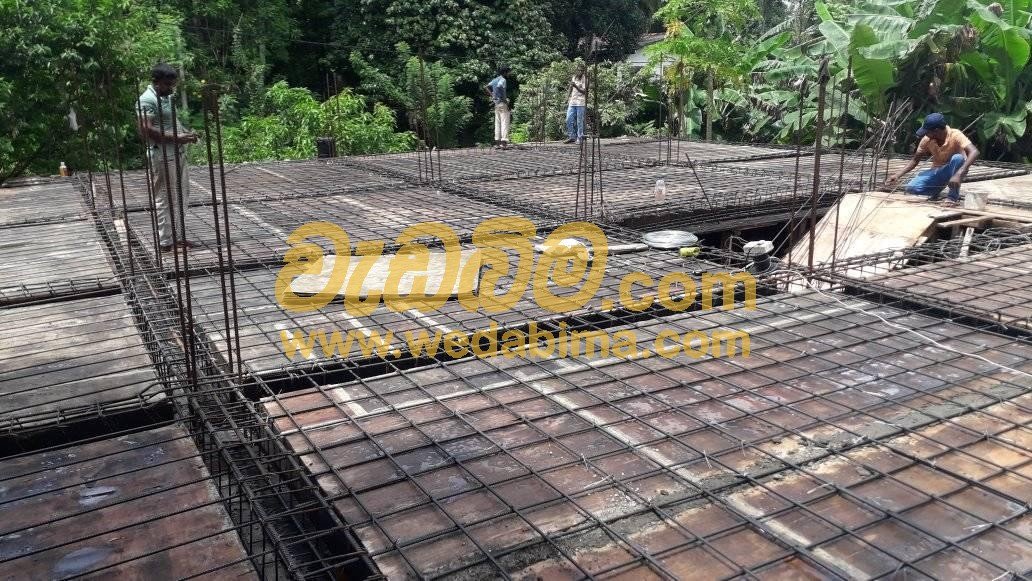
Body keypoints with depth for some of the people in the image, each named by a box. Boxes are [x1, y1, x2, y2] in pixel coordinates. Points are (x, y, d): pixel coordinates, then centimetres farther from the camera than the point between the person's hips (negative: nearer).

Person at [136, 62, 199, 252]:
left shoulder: (167, 97, 15)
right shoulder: (147, 101, -13)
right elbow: (147, 131, -22)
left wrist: (187, 132, 7)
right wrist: (176, 138, -21)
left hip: (178, 154, 10)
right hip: (162, 157, -9)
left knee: (180, 197, 15)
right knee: (164, 200, -2)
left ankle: (179, 236, 25)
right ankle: (165, 242, 5)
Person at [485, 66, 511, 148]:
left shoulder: (495, 80, 14)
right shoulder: (503, 80, -10)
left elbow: (486, 87, 12)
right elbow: (499, 87, -29)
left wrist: (492, 95, 10)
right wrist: (504, 99, -22)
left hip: (496, 103, 8)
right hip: (503, 103, -8)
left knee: (497, 122, 10)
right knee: (505, 122, -8)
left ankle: (497, 141, 9)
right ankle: (504, 141, -14)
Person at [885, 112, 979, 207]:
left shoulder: (955, 135, -26)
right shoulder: (927, 140, -13)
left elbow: (974, 152, -39)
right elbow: (915, 160, -2)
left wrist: (958, 174, -53)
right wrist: (897, 175, -16)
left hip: (955, 169, -3)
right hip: (938, 171, 3)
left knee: (957, 158, -38)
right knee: (910, 188, -21)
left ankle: (953, 195, -20)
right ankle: (937, 189, 10)